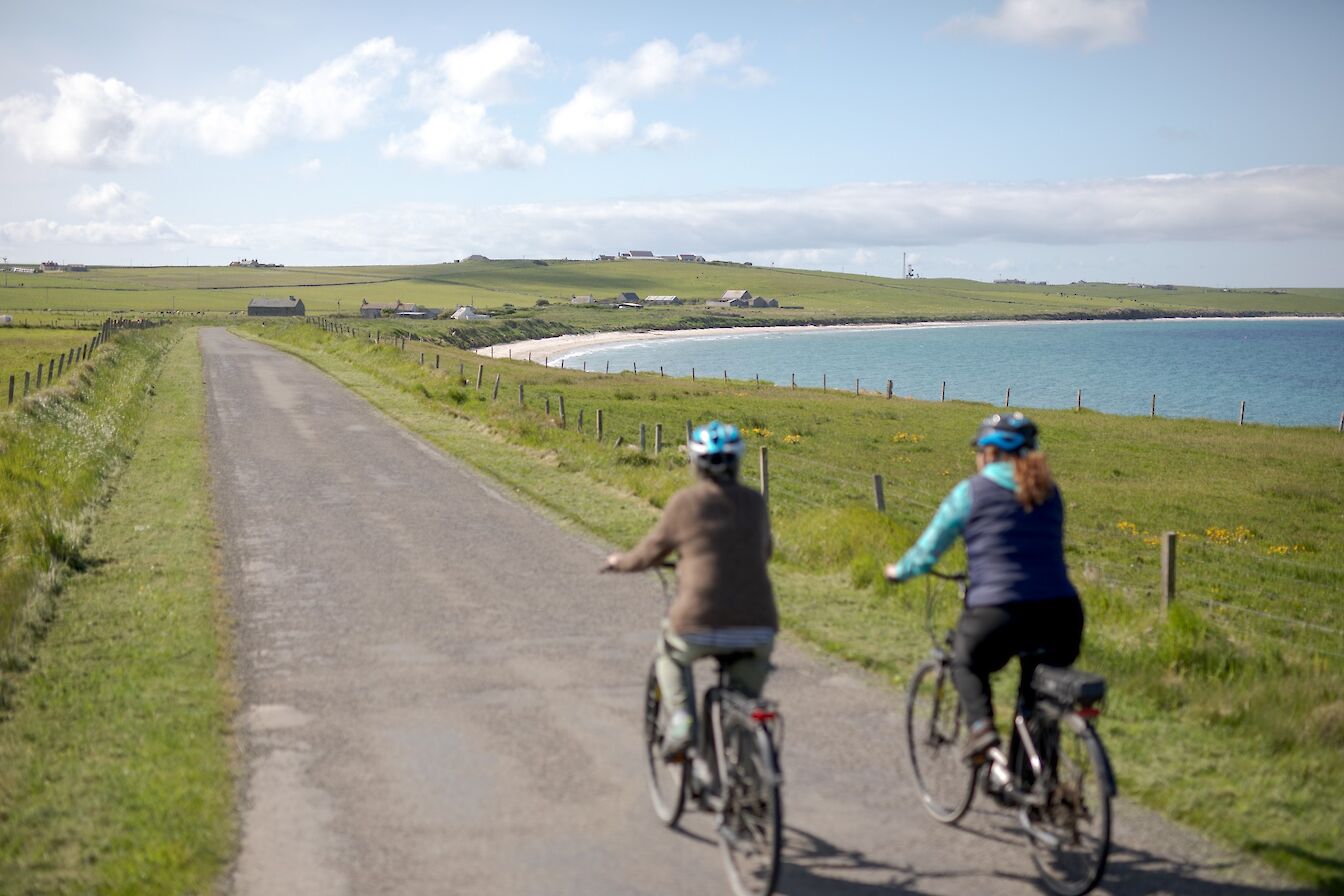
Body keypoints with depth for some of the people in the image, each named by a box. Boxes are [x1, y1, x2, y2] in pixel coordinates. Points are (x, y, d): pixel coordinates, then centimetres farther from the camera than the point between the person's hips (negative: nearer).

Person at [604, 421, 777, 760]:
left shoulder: (685, 502, -2)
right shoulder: (754, 502, 9)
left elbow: (652, 551, 10)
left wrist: (622, 562, 30)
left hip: (701, 627, -3)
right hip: (758, 628, 3)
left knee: (670, 654, 30)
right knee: (746, 703, 27)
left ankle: (681, 722, 12)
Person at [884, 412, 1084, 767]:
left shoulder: (970, 492, 2)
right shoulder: (1049, 493, 16)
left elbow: (928, 549, 10)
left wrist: (899, 571, 29)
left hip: (997, 611, -4)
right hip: (1062, 615, 4)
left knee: (967, 664, 26)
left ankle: (981, 727, 0)